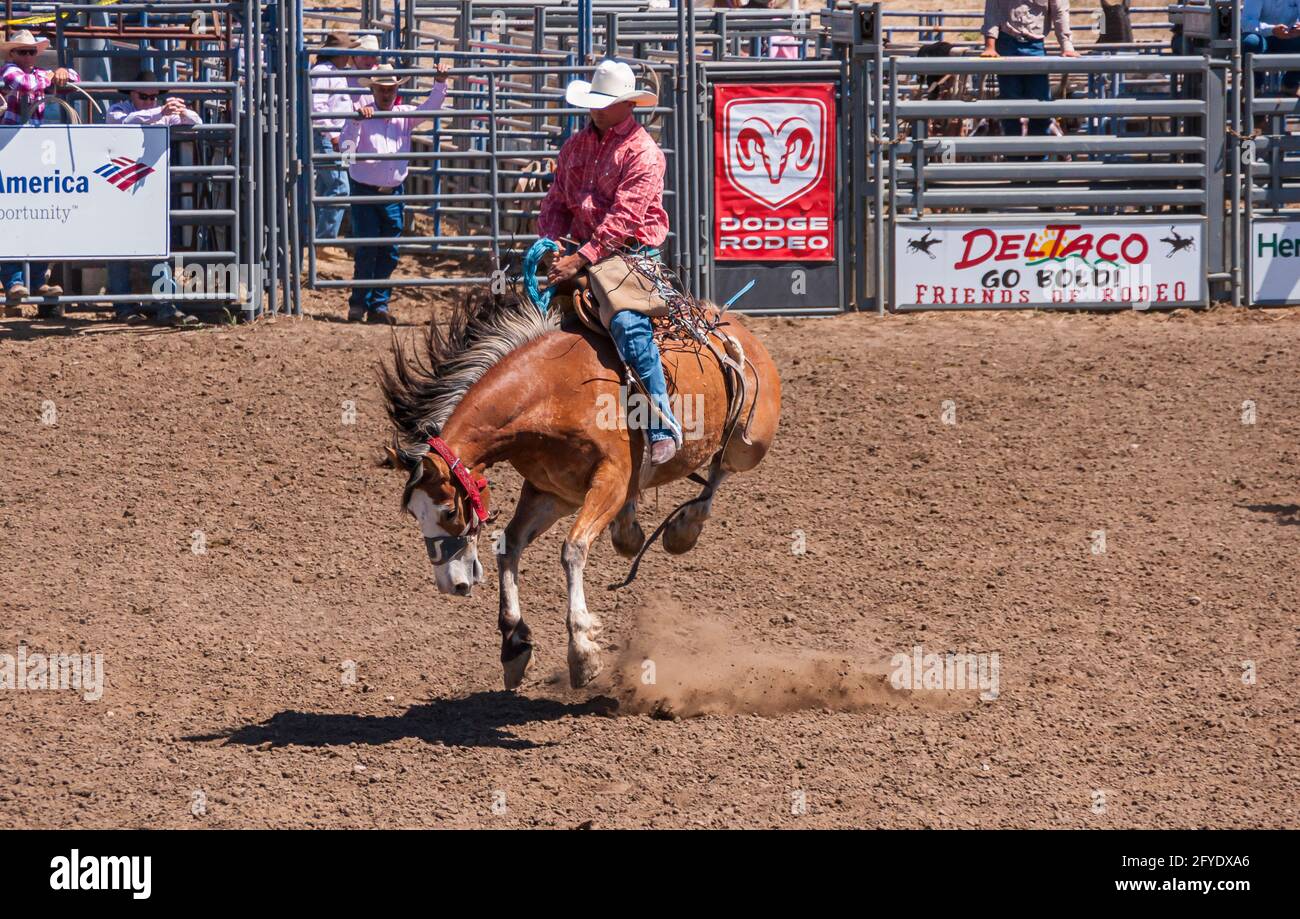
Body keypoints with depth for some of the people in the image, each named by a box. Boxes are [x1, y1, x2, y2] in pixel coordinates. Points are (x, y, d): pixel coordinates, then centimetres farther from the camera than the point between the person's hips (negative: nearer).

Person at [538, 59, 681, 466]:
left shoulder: (643, 153, -8)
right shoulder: (576, 146, 15)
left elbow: (623, 218, -17)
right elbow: (556, 203, 16)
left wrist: (581, 260, -23)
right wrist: (551, 246, -4)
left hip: (632, 253, -8)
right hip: (579, 252, 8)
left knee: (627, 322, -32)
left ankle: (663, 427, -32)